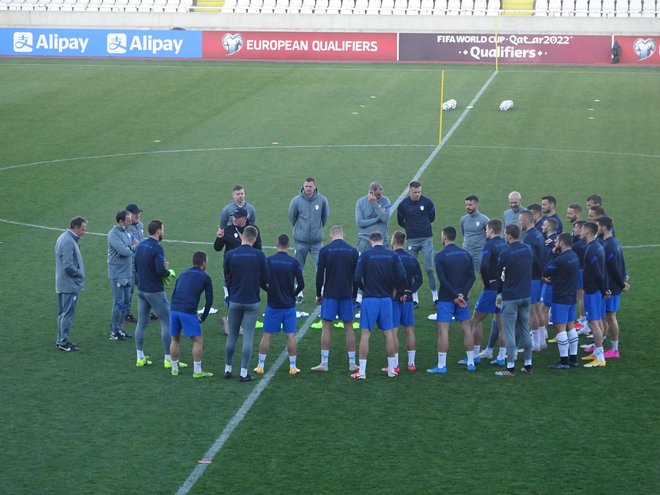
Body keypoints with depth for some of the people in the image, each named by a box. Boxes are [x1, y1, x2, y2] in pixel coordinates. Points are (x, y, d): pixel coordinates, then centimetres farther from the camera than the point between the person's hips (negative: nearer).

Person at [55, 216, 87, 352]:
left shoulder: (63, 238, 12)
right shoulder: (69, 241, -21)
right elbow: (68, 266, -24)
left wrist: (78, 273, 14)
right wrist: (80, 274, -10)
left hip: (62, 284, 10)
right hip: (70, 285, -10)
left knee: (62, 313, 16)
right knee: (67, 314, -4)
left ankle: (61, 339, 24)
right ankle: (63, 342, 0)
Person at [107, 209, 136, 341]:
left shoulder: (126, 232, 10)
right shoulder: (114, 234, -16)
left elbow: (139, 246, 3)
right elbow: (124, 251, -25)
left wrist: (128, 248, -16)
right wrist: (132, 249, -5)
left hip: (128, 273, 8)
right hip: (118, 274, -8)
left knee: (126, 303, 13)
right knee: (119, 303, -4)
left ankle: (120, 329, 23)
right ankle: (114, 332, 3)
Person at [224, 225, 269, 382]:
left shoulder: (230, 255, -4)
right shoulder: (259, 255, -8)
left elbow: (227, 278, 4)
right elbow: (265, 279, -2)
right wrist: (267, 289, 20)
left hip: (235, 301, 2)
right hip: (252, 302, -1)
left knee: (232, 336, 14)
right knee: (248, 337, 2)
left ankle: (228, 369, 21)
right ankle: (244, 373, 2)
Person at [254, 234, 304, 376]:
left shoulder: (268, 261, -7)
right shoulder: (294, 262, -5)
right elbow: (301, 284, -4)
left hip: (272, 304, 0)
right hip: (289, 305, 0)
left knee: (266, 334, 6)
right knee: (291, 335, 5)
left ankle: (260, 366, 9)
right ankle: (292, 367, 7)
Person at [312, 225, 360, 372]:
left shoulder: (325, 250, -4)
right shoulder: (353, 251, 3)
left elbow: (320, 274, -4)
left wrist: (318, 294, 7)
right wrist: (354, 295, 16)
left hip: (330, 294, -2)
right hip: (347, 294, 2)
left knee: (326, 327, 2)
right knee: (349, 327, 8)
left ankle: (324, 363, 0)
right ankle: (352, 363, 10)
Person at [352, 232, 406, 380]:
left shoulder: (366, 255, -5)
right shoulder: (392, 255, 1)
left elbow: (357, 278, -10)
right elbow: (402, 276, -5)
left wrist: (364, 288, 8)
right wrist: (396, 289, 13)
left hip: (370, 299, -3)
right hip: (387, 298, 3)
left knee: (365, 334, -1)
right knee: (388, 333, 11)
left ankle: (362, 371, -4)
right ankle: (391, 369, 17)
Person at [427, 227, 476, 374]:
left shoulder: (440, 255, -9)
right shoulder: (465, 254, 7)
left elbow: (442, 279, -15)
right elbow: (472, 277, 1)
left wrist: (455, 296, -12)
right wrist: (462, 294, -6)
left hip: (446, 298, -5)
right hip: (462, 297, 5)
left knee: (443, 329, -4)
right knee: (466, 327, 12)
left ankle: (441, 366, -6)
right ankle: (470, 362, 18)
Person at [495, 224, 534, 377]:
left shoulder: (505, 253, -13)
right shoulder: (528, 250, 5)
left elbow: (499, 275, -3)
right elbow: (530, 269, 13)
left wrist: (499, 293, 12)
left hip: (510, 297, -6)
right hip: (526, 295, 6)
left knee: (509, 332, -2)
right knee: (525, 330, 14)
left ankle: (510, 368, -1)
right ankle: (528, 365, 18)